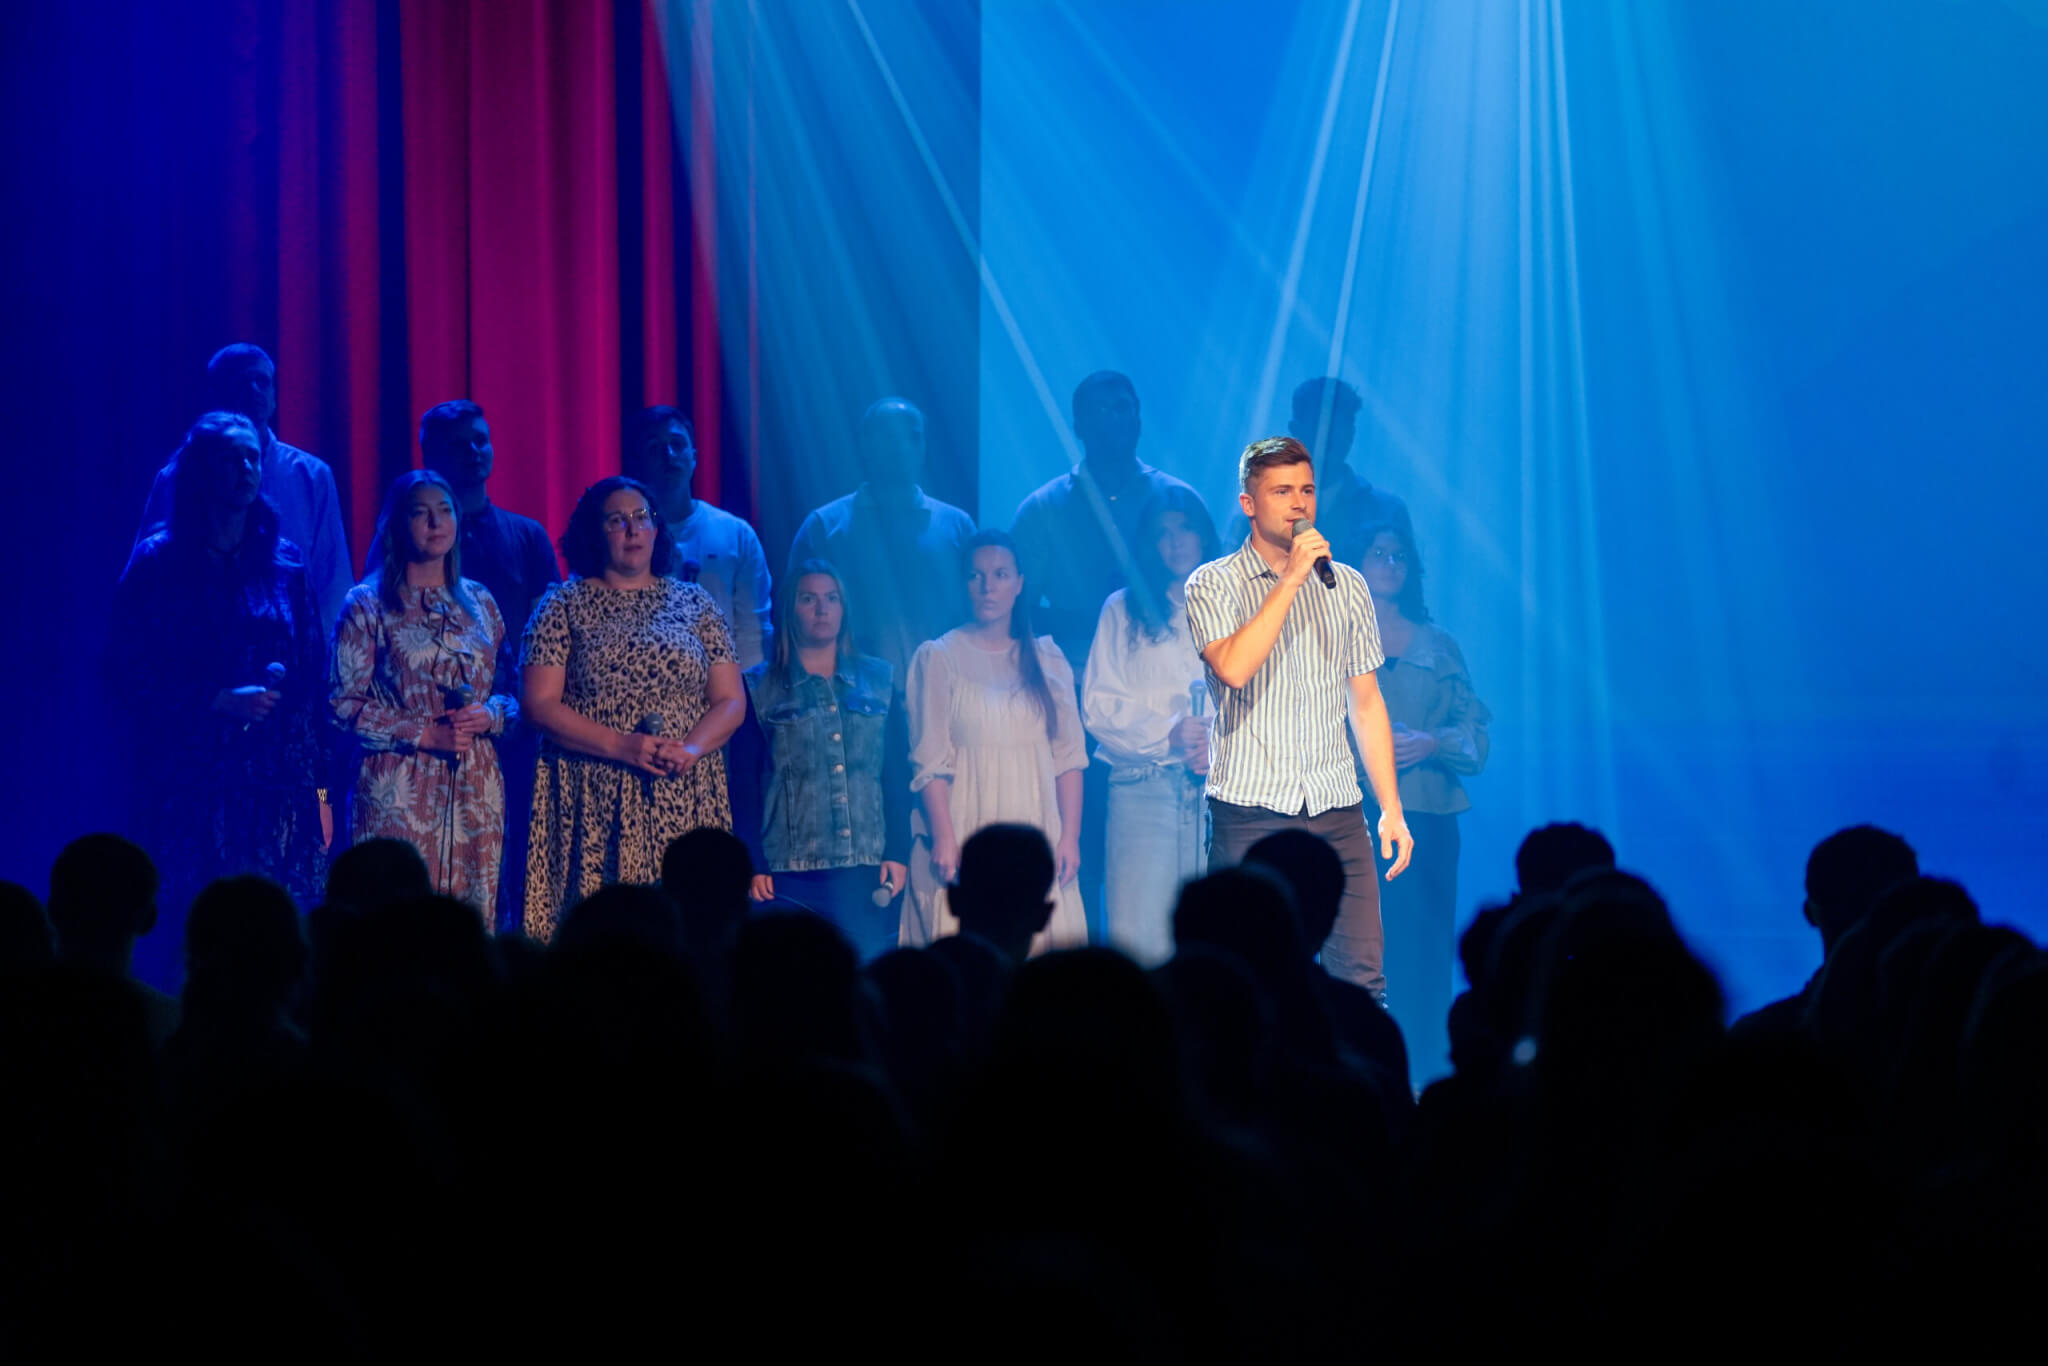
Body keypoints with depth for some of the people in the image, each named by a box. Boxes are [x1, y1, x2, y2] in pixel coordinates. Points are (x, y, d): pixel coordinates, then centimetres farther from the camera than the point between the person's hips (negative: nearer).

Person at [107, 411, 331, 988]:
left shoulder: (284, 564, 12)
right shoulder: (158, 563, 3)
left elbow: (316, 674, 11)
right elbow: (128, 673, -2)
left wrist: (320, 788, 3)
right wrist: (219, 700, -13)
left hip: (281, 784, 2)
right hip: (191, 783, -2)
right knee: (189, 940, -6)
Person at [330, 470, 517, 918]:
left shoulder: (479, 603, 14)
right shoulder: (368, 605, 1)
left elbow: (512, 691, 17)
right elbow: (344, 703, -5)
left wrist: (490, 716, -5)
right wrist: (423, 733, -12)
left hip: (475, 791, 4)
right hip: (399, 793, -4)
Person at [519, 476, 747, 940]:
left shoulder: (695, 605, 12)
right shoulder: (565, 605, 6)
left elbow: (730, 702, 10)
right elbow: (539, 704, -3)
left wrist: (690, 749, -10)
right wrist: (621, 746, -14)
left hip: (685, 798, 2)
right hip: (592, 804, -2)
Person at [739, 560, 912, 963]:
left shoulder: (878, 680, 13)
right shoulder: (758, 688, 7)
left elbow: (899, 774, 10)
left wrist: (898, 853, 0)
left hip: (867, 870, 1)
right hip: (790, 872, -1)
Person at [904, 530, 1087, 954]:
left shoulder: (1048, 661, 12)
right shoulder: (937, 659, 2)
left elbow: (1069, 756, 9)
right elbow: (929, 760, -4)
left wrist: (1070, 837, -1)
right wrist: (944, 840, -13)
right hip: (966, 836, -3)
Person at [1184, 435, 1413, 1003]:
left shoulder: (1346, 585, 14)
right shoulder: (1213, 585, 2)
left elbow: (1367, 701, 17)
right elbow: (1233, 668, -17)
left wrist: (1392, 808, 11)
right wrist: (1291, 579, -14)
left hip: (1337, 811, 3)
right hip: (1251, 810, -3)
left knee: (1361, 978, -5)